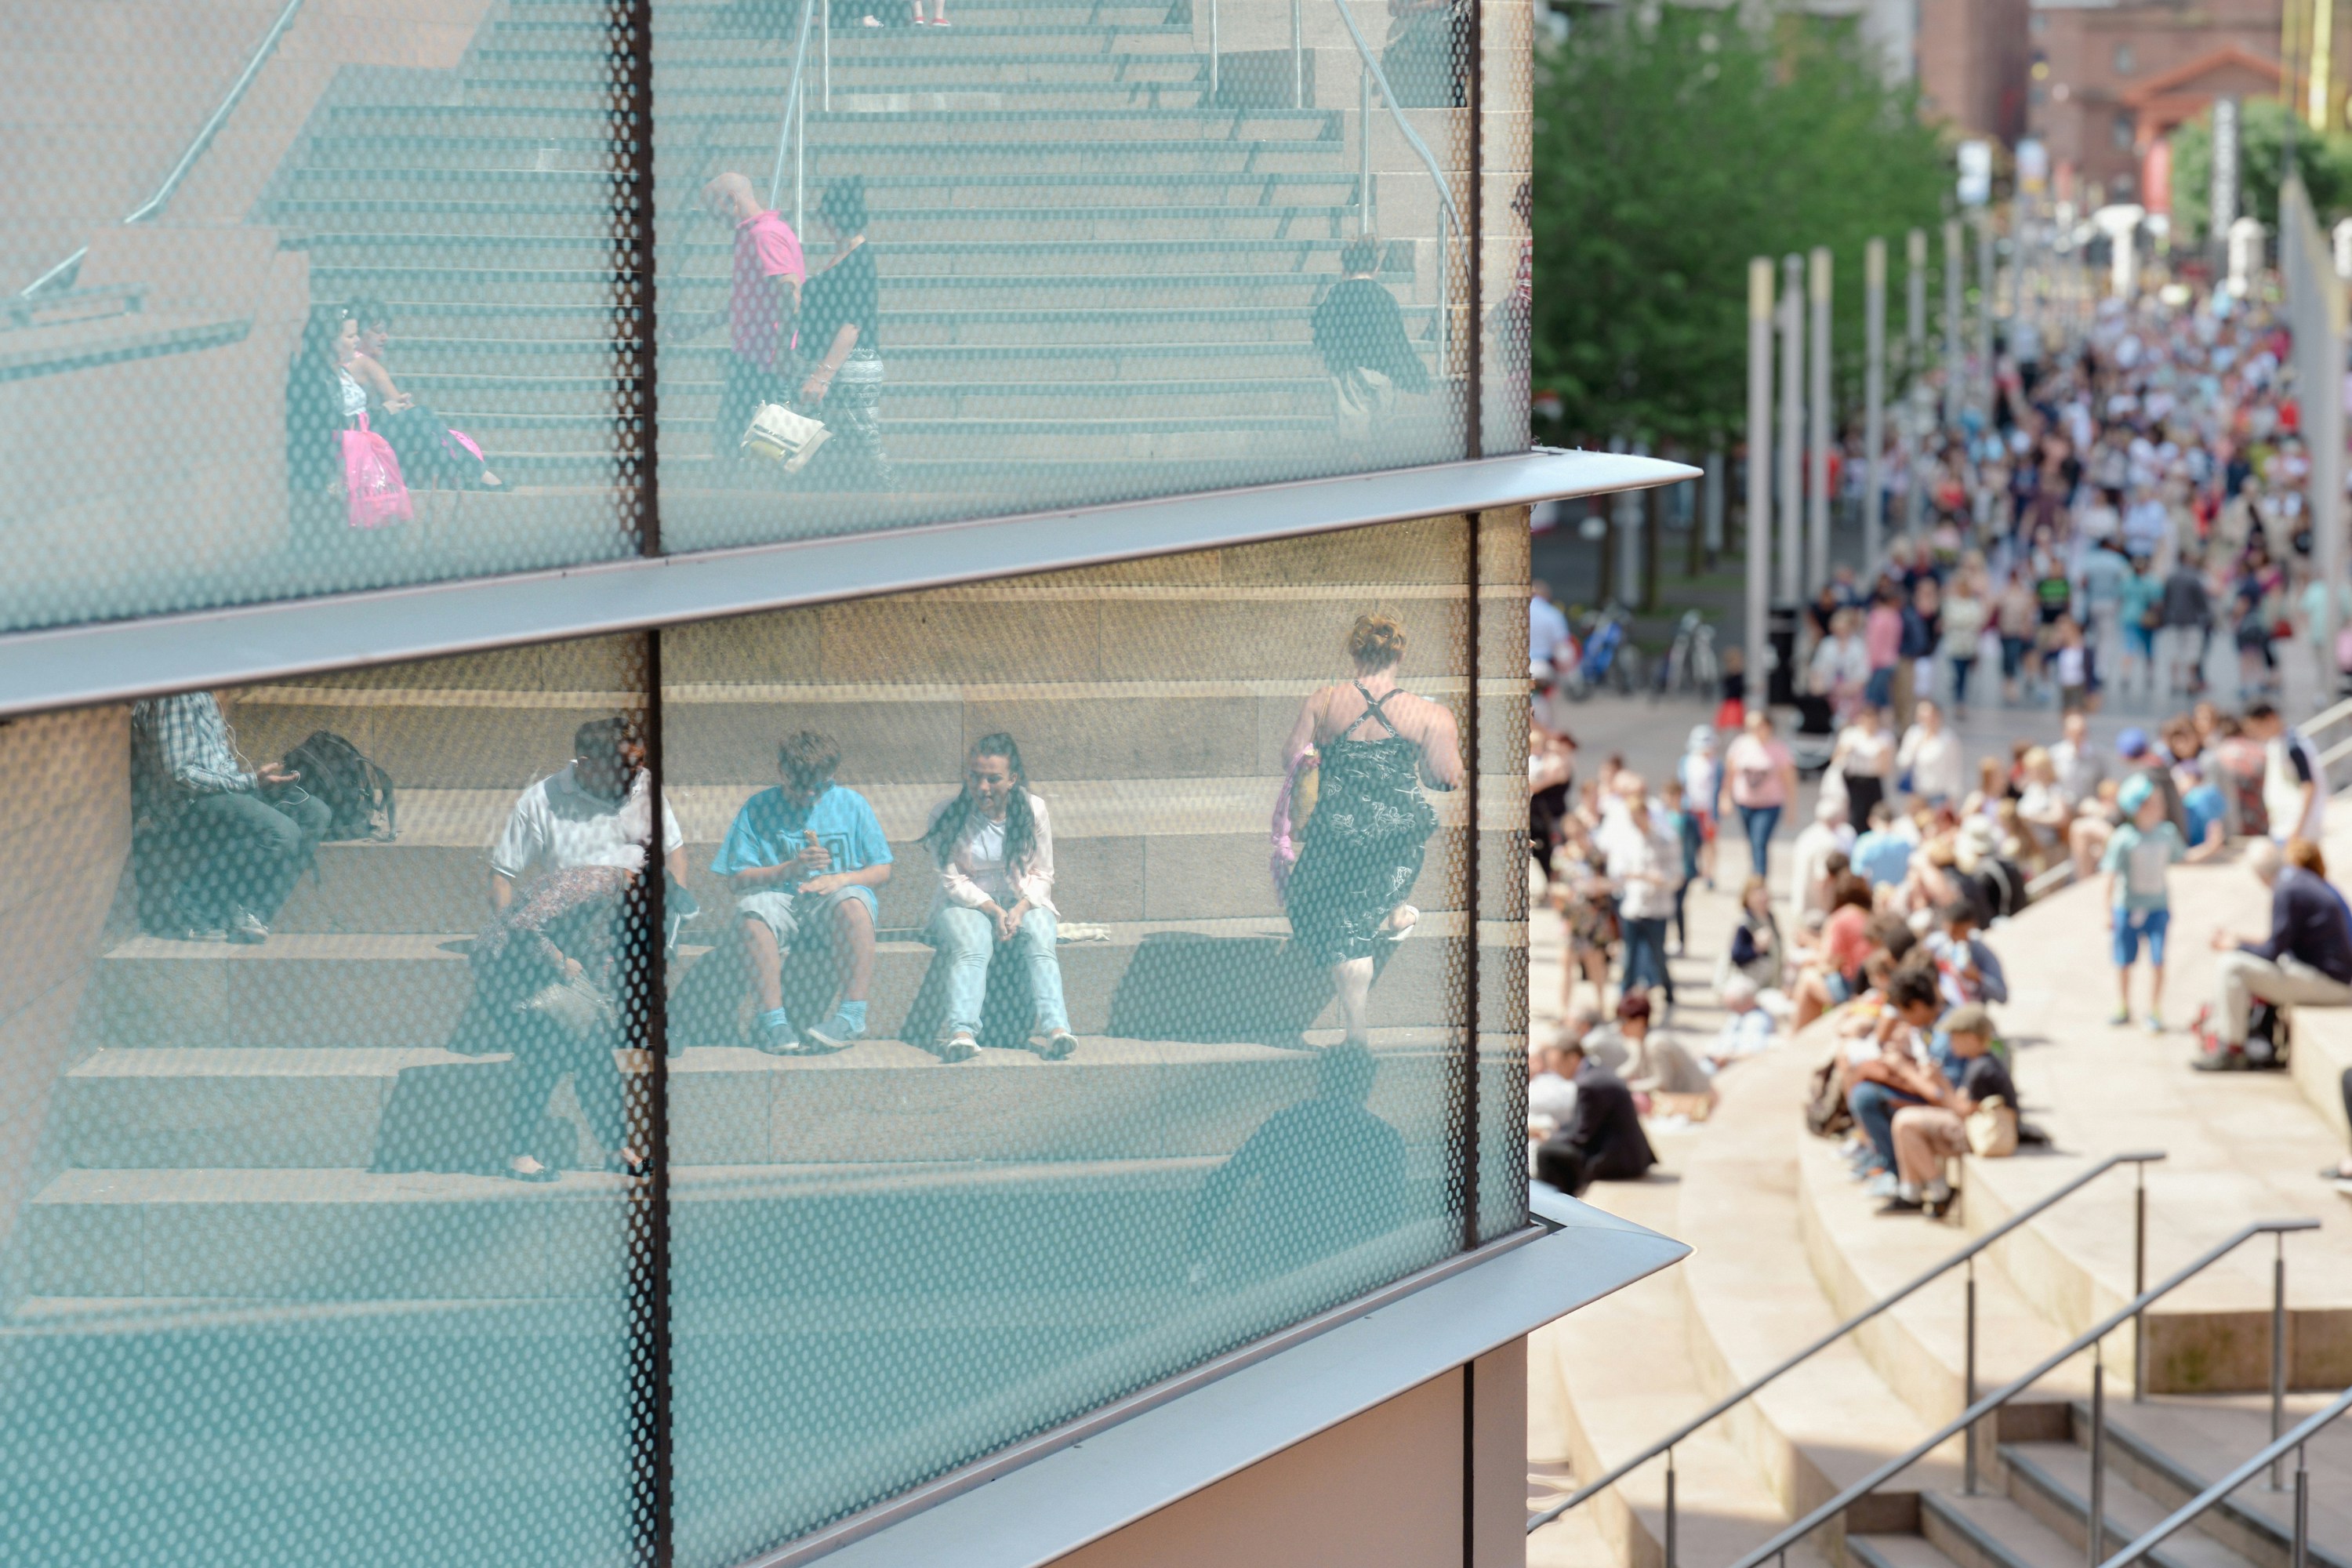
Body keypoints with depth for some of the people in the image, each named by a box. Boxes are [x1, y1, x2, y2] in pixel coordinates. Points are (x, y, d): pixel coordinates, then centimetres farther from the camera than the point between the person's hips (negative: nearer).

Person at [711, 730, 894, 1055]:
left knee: (852, 903, -36)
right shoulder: (758, 809, 6)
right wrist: (790, 869, -14)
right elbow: (737, 878, 0)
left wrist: (840, 879, -12)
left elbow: (881, 870, 8)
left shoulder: (850, 803, 8)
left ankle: (853, 1014, -33)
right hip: (779, 898, 0)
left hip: (831, 898, 0)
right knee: (752, 911, -34)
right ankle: (773, 1020, -34)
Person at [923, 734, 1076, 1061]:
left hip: (1025, 902, 2)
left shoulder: (1034, 810, 0)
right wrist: (992, 910, -21)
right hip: (967, 904, -2)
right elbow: (953, 880, -6)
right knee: (970, 947, -35)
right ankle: (961, 1032, -54)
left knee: (1040, 940, -32)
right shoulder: (948, 816, -5)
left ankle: (1053, 1027, -51)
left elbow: (1042, 875, 3)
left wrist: (1021, 908, -17)